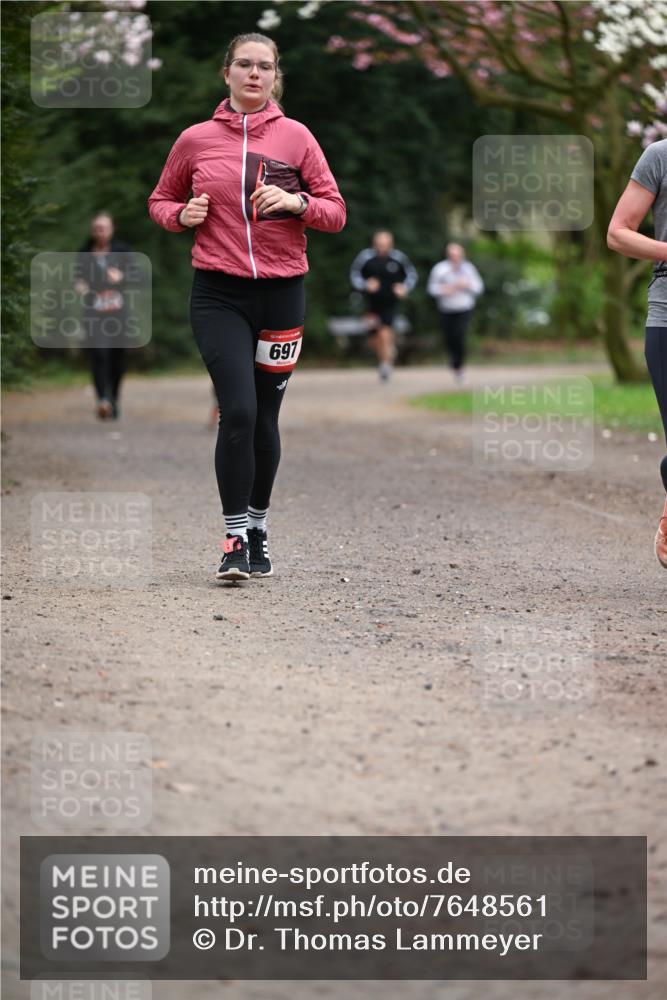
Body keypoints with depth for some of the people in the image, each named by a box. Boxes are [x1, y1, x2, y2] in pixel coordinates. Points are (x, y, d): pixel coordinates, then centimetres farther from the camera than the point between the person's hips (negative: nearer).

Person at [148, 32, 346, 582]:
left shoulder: (295, 136, 3)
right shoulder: (196, 140, 3)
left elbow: (336, 212, 5)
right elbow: (160, 201, 16)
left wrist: (295, 202, -15)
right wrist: (182, 214, -5)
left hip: (282, 292, 1)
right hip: (219, 294, -1)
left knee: (264, 418, 8)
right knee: (238, 410, -15)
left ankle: (258, 530, 24)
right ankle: (235, 540, -8)